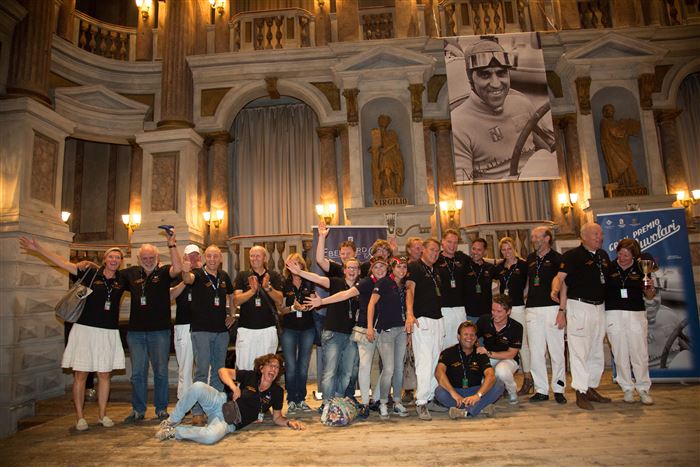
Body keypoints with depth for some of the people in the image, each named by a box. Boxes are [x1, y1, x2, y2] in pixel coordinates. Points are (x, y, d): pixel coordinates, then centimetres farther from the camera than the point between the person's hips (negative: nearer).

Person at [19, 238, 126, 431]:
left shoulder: (122, 279, 4)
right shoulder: (90, 273, 0)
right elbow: (63, 263, 0)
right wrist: (38, 248, -3)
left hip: (109, 333, 2)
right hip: (85, 329, -1)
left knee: (105, 375, 8)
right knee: (80, 374, 3)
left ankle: (102, 415, 21)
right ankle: (80, 417, 16)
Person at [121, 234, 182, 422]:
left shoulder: (163, 272, -2)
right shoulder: (131, 273, 9)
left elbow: (178, 269, -22)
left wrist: (172, 244, -25)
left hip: (160, 331, -3)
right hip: (136, 331, 3)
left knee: (161, 372, 6)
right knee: (137, 373, 9)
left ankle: (161, 409, 19)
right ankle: (138, 410, 23)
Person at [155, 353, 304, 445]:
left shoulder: (277, 392, 0)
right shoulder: (251, 376, -1)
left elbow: (277, 418, 7)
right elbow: (222, 371, -1)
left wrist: (289, 422, -13)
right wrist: (233, 386, -17)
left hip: (229, 422, -1)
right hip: (220, 402, 1)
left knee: (211, 436, -37)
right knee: (198, 386, -30)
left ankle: (174, 432, -10)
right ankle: (172, 421, -6)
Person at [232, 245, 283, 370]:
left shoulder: (274, 276, 8)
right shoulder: (242, 276, 7)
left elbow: (279, 300, 0)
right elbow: (236, 301, -2)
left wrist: (268, 287, -17)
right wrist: (252, 290, -18)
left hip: (268, 328, 0)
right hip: (246, 328, 0)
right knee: (243, 367, -1)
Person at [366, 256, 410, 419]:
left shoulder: (404, 285, 11)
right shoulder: (384, 282, -7)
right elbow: (371, 304, -11)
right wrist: (370, 327, -17)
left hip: (401, 329, 6)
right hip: (385, 330, -6)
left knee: (399, 368, 9)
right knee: (389, 368, -9)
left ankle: (397, 402, 22)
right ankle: (383, 404, 8)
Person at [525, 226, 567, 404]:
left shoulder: (557, 258, 0)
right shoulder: (530, 259, 14)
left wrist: (562, 311, -12)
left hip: (552, 308, -4)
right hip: (532, 309, 5)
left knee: (556, 351, 2)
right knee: (535, 352, 5)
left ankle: (558, 389, 15)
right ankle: (541, 390, 14)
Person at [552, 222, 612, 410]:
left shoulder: (603, 255, 14)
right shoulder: (572, 255, -8)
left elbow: (608, 279, 22)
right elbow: (560, 277, -16)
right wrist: (555, 289, -34)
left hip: (599, 307, 8)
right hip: (579, 307, -7)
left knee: (597, 352, 14)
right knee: (579, 351, -5)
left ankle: (591, 388, 27)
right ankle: (580, 392, 2)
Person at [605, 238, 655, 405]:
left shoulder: (640, 269, 6)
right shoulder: (609, 268, 2)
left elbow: (649, 297, 12)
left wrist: (650, 288, -9)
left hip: (636, 314, 1)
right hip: (614, 314, -1)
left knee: (640, 353, 1)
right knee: (621, 354, 4)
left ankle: (643, 389, 15)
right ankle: (628, 389, 17)